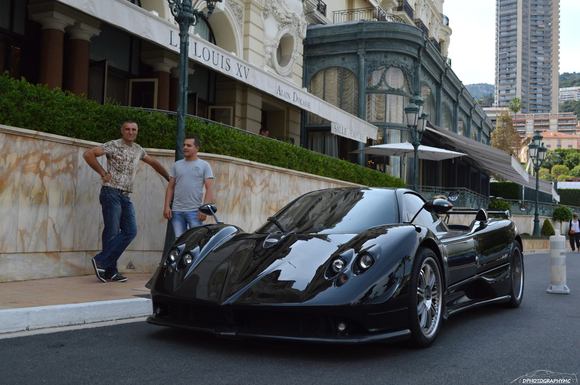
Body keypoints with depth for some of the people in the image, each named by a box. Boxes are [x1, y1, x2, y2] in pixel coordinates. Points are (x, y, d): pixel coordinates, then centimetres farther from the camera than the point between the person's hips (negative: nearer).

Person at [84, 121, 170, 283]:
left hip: (126, 196, 7)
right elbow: (88, 154, -12)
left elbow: (154, 163, 30)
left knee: (130, 232, -2)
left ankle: (102, 262, 3)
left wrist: (169, 178, 31)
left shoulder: (138, 150, 16)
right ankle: (110, 271, 2)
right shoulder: (114, 145, -5)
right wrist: (103, 173, -10)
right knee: (112, 232, -7)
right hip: (111, 193, -7)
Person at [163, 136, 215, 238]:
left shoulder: (204, 165, 4)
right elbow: (170, 187, 14)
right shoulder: (177, 165, 14)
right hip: (177, 211, 3)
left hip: (195, 211, -3)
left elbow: (209, 189, -3)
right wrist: (167, 206, 4)